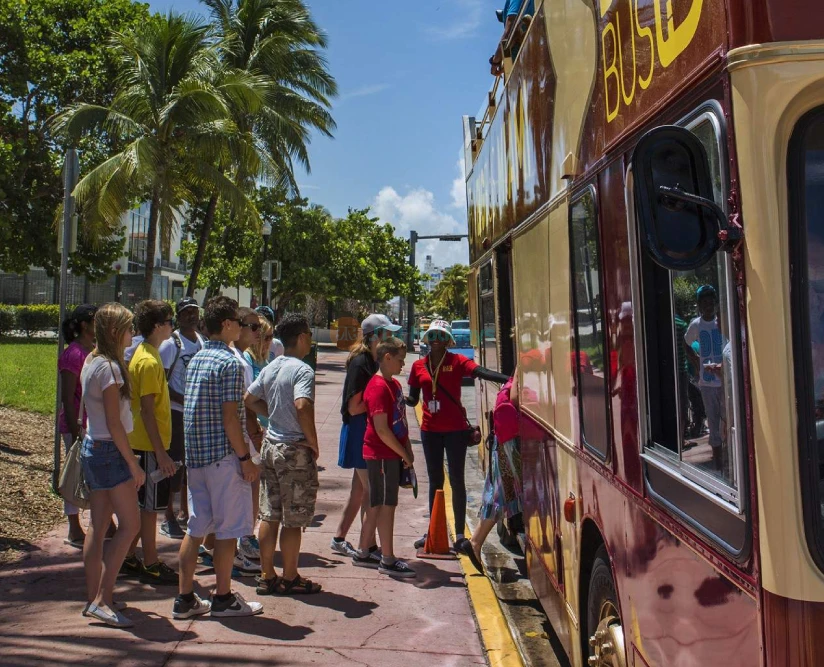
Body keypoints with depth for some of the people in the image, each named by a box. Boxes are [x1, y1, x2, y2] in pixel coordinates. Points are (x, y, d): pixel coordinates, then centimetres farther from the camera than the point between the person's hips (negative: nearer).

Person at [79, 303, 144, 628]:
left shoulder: (92, 362, 12)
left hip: (92, 448, 10)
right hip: (110, 451, -10)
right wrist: (134, 464, -15)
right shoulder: (109, 367, -17)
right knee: (129, 524, -6)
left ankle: (93, 598, 19)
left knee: (98, 525, 12)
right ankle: (101, 600, -4)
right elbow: (114, 424, -19)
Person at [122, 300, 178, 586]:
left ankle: (130, 559, 25)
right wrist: (161, 452, -21)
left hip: (144, 443, 10)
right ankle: (151, 565, 9)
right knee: (150, 505, -1)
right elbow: (147, 411, -21)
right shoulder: (149, 361, -19)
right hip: (151, 445, -10)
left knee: (141, 503, 16)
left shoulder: (143, 354, 11)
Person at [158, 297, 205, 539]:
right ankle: (168, 517, 9)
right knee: (174, 464, -2)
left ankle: (185, 512, 28)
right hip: (176, 413, -7)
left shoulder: (202, 342, 10)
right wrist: (184, 400, -21)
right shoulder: (171, 344, -10)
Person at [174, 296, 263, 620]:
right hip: (223, 455, -8)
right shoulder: (229, 362, -14)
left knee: (196, 526, 13)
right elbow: (229, 416, -18)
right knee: (228, 528, 3)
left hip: (195, 453, 8)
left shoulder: (196, 359, 12)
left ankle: (185, 598, 18)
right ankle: (223, 598, 13)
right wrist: (246, 458, -13)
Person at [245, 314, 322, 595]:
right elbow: (302, 406, -30)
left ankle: (267, 576, 21)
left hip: (271, 445, 8)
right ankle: (290, 579, 15)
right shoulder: (302, 370, -16)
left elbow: (249, 399, 15)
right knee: (293, 519, 4)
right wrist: (313, 443, -19)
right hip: (295, 449, -8)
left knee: (269, 515, 13)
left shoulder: (270, 368, 8)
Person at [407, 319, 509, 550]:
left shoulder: (457, 361, -6)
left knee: (456, 480, 3)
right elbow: (413, 399, 8)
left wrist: (510, 379, -38)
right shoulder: (418, 366, 5)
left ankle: (460, 533, 10)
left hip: (455, 429, -4)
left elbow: (481, 372, -22)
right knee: (435, 481, 14)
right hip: (430, 430, 4)